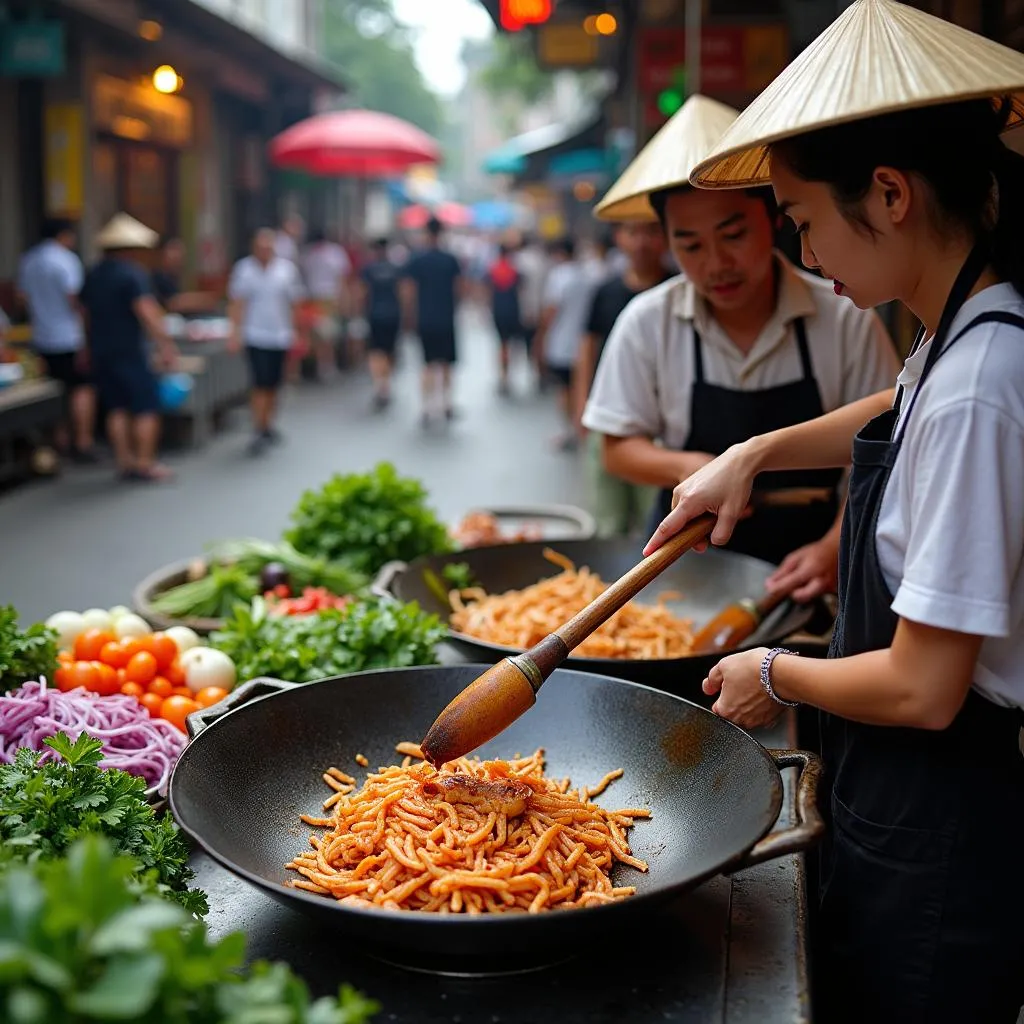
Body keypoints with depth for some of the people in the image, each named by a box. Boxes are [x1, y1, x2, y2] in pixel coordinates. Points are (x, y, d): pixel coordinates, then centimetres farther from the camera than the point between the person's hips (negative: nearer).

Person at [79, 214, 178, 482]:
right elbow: (146, 312, -21)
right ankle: (145, 464, -4)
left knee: (117, 408, 12)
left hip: (100, 350, 7)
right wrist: (165, 344, -21)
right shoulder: (133, 273, -12)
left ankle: (124, 462, 13)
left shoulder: (92, 275, 11)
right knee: (147, 407, -2)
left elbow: (85, 311, 19)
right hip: (129, 350, -7)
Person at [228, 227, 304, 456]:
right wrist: (236, 332, -12)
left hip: (280, 336, 3)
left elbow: (294, 302, 9)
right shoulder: (244, 268, -1)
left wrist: (295, 332, 9)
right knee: (261, 384, -10)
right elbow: (237, 303, -3)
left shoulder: (287, 268, 3)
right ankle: (259, 432, -5)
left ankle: (267, 425, 26)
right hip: (255, 336, -3)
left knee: (273, 385, 10)